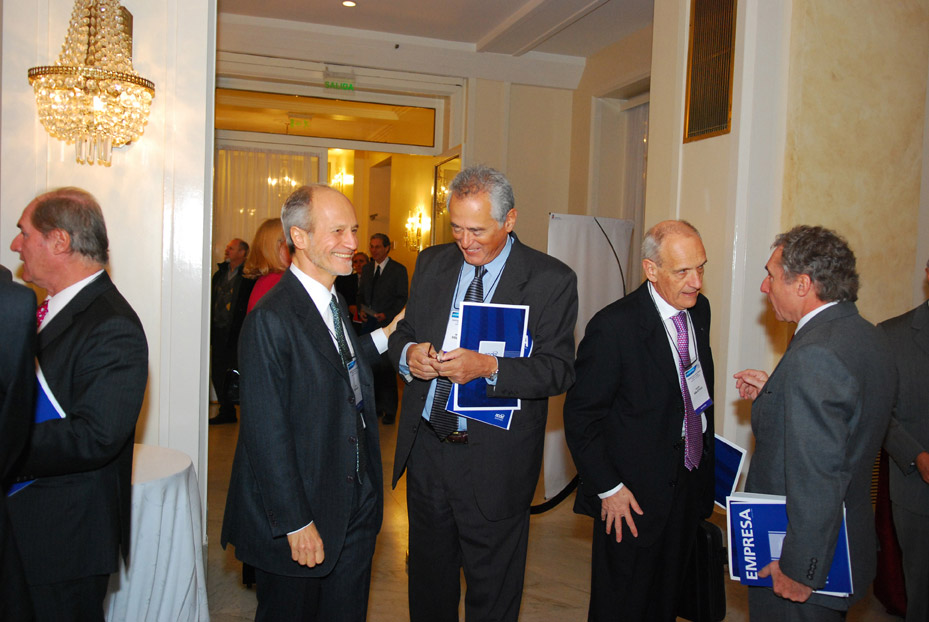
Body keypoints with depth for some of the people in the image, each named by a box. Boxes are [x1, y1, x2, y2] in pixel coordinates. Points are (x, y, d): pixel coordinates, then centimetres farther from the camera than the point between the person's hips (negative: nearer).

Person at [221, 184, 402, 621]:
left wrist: (386, 335, 12)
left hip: (355, 508, 8)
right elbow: (266, 433, -21)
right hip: (304, 512, -8)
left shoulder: (334, 302, 8)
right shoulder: (271, 319, -21)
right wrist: (296, 524, -19)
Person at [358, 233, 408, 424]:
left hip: (387, 325, -5)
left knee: (386, 369, -4)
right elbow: (361, 293, 19)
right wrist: (361, 310, 0)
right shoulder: (366, 269, 14)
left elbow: (402, 298, -5)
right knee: (371, 367, 7)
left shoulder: (398, 269, -2)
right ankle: (375, 406, 19)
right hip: (368, 324, 5)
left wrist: (386, 315, -15)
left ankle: (389, 410, 6)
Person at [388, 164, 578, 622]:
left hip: (494, 462, -4)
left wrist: (489, 367, -28)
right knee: (428, 579, 21)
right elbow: (403, 333, 11)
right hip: (424, 446, 4)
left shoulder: (551, 279, -9)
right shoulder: (431, 263, 6)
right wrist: (408, 353, -13)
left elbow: (558, 369, -13)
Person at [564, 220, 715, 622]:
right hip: (633, 495, -6)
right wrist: (608, 489, -17)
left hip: (689, 481, 7)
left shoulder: (699, 309, 2)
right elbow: (580, 416, -16)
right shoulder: (614, 326, -21)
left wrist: (705, 454, 11)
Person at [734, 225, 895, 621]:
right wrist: (772, 393, 8)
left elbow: (818, 478, -29)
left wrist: (800, 570, -21)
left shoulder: (814, 355, -26)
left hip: (808, 560, -9)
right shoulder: (867, 336, 4)